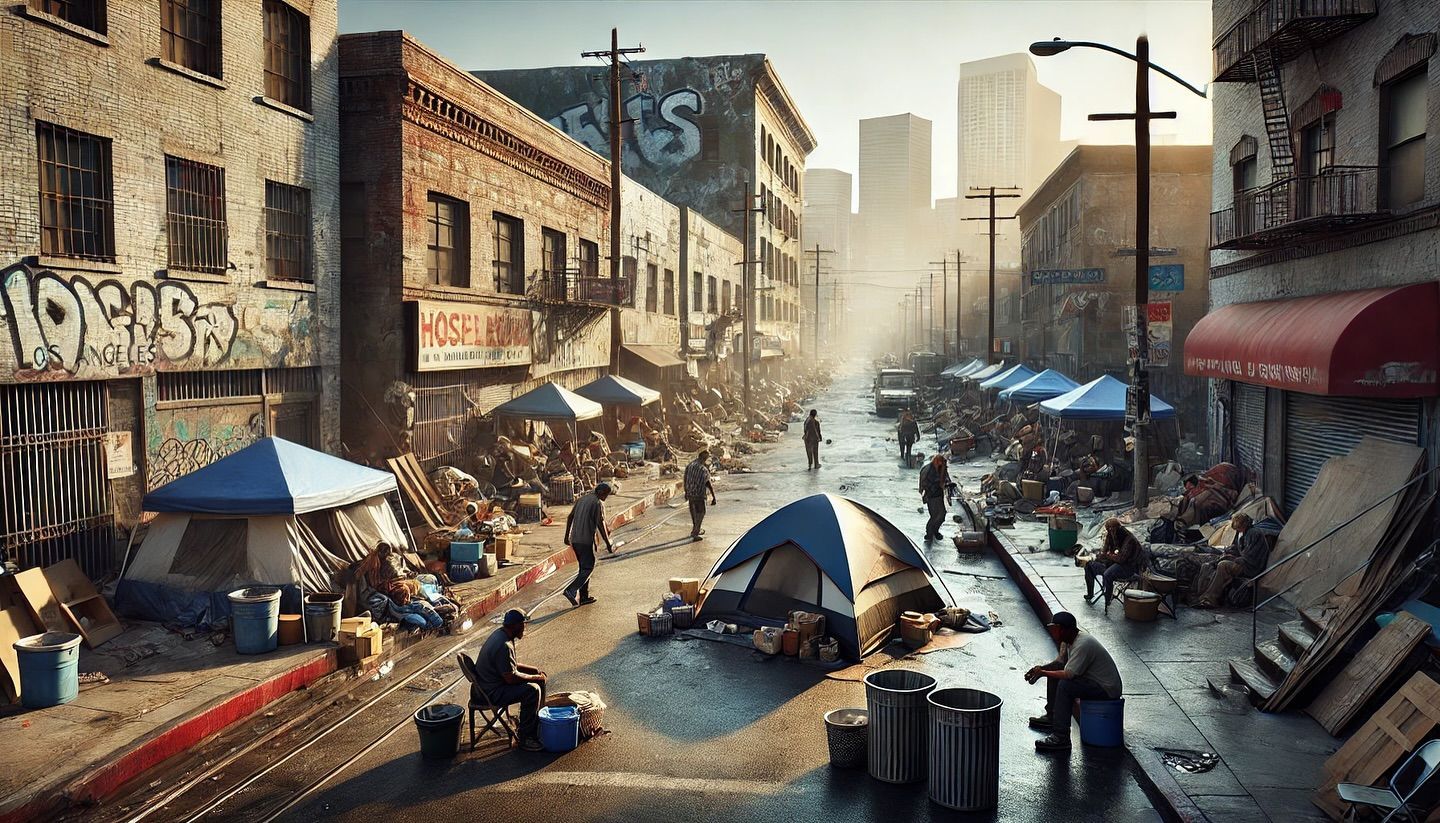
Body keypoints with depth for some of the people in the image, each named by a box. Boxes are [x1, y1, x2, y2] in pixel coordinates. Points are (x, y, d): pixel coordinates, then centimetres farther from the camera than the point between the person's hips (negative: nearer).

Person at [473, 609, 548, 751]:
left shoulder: (500, 633, 5)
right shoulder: (504, 645, -28)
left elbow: (511, 665, 17)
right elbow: (511, 678, -27)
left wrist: (535, 670, 6)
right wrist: (535, 677, -13)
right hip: (491, 693, -11)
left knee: (541, 679, 11)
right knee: (532, 690, -25)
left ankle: (537, 722, 23)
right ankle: (525, 738, -15)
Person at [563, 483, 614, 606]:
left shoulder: (581, 499, 14)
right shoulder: (598, 503, -9)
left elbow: (570, 518, 17)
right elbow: (600, 525, -14)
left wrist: (567, 536, 25)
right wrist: (608, 545, -9)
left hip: (574, 539, 8)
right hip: (586, 540, -8)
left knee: (584, 567, 15)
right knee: (588, 568, -1)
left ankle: (584, 597, 15)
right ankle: (571, 590, -16)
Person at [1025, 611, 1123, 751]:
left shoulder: (1082, 645, -27)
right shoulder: (1068, 640, 2)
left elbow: (1068, 674, -30)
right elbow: (1059, 662, 14)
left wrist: (1043, 673, -18)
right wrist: (1040, 668, -3)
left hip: (1108, 689, -10)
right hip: (1093, 680, 10)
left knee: (1064, 685, -27)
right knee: (1054, 670, 9)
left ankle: (1061, 737, -23)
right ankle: (1051, 717, 21)